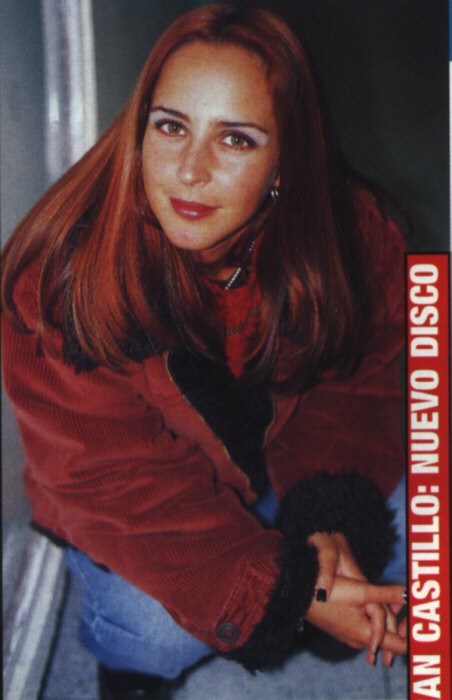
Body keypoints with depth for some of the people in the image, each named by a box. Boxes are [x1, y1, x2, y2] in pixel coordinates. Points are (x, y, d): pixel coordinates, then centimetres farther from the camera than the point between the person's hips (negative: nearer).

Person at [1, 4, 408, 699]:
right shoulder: (63, 277, -30)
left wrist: (330, 520, -29)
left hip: (280, 457, 4)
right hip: (129, 503, -3)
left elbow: (354, 383, -10)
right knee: (161, 629, -26)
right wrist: (282, 590, -34)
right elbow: (117, 478, -27)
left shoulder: (349, 228, -21)